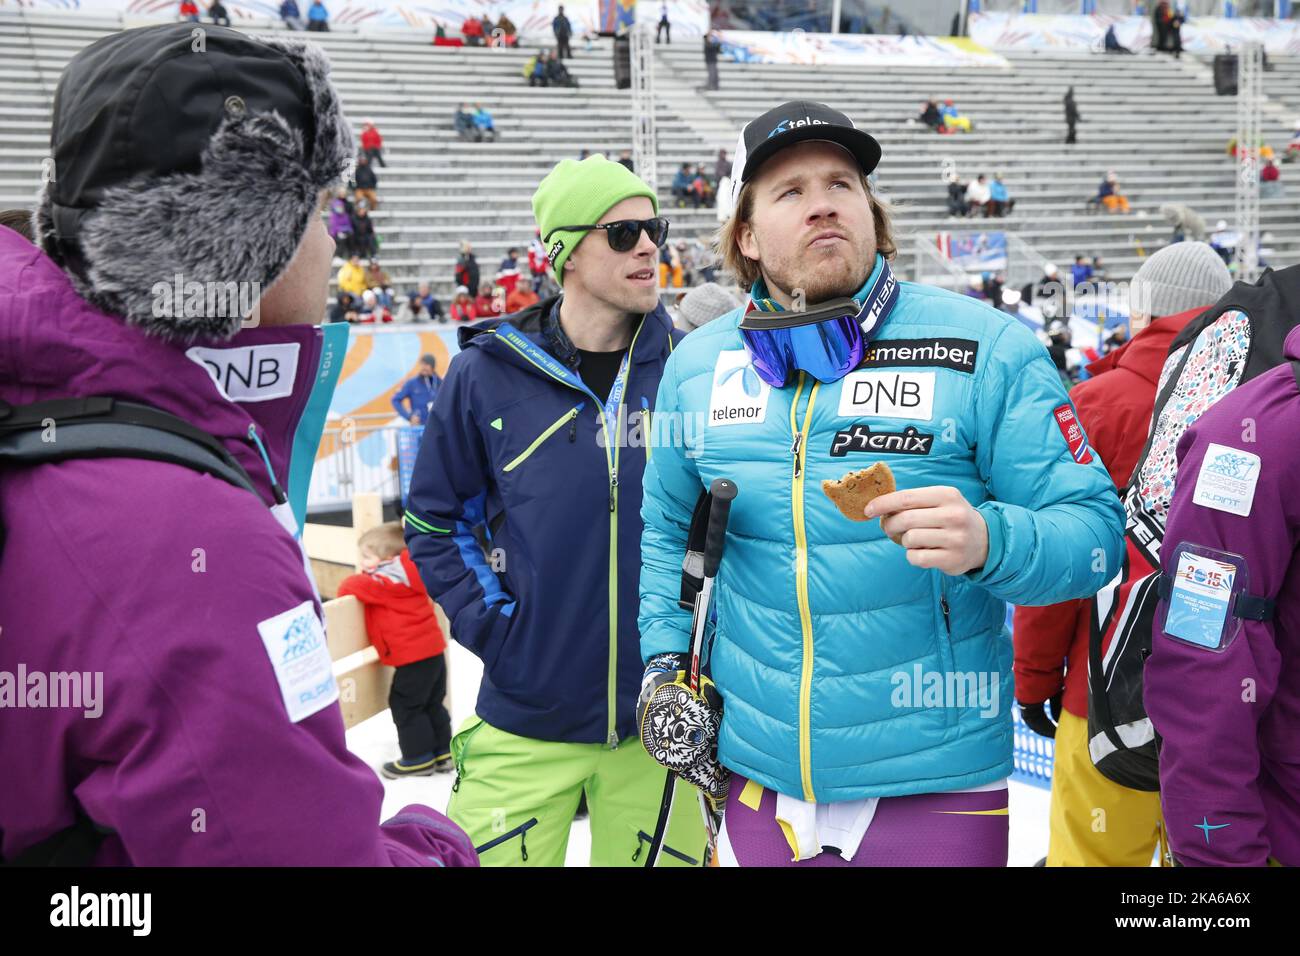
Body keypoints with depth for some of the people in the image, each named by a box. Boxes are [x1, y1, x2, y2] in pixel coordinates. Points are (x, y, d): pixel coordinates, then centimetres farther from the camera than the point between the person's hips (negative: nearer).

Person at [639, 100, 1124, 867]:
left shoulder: (988, 347, -9)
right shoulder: (697, 364, 2)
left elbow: (1095, 530, -11)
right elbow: (664, 524, 15)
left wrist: (988, 541, -30)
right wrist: (666, 662, 5)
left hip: (936, 785, -3)